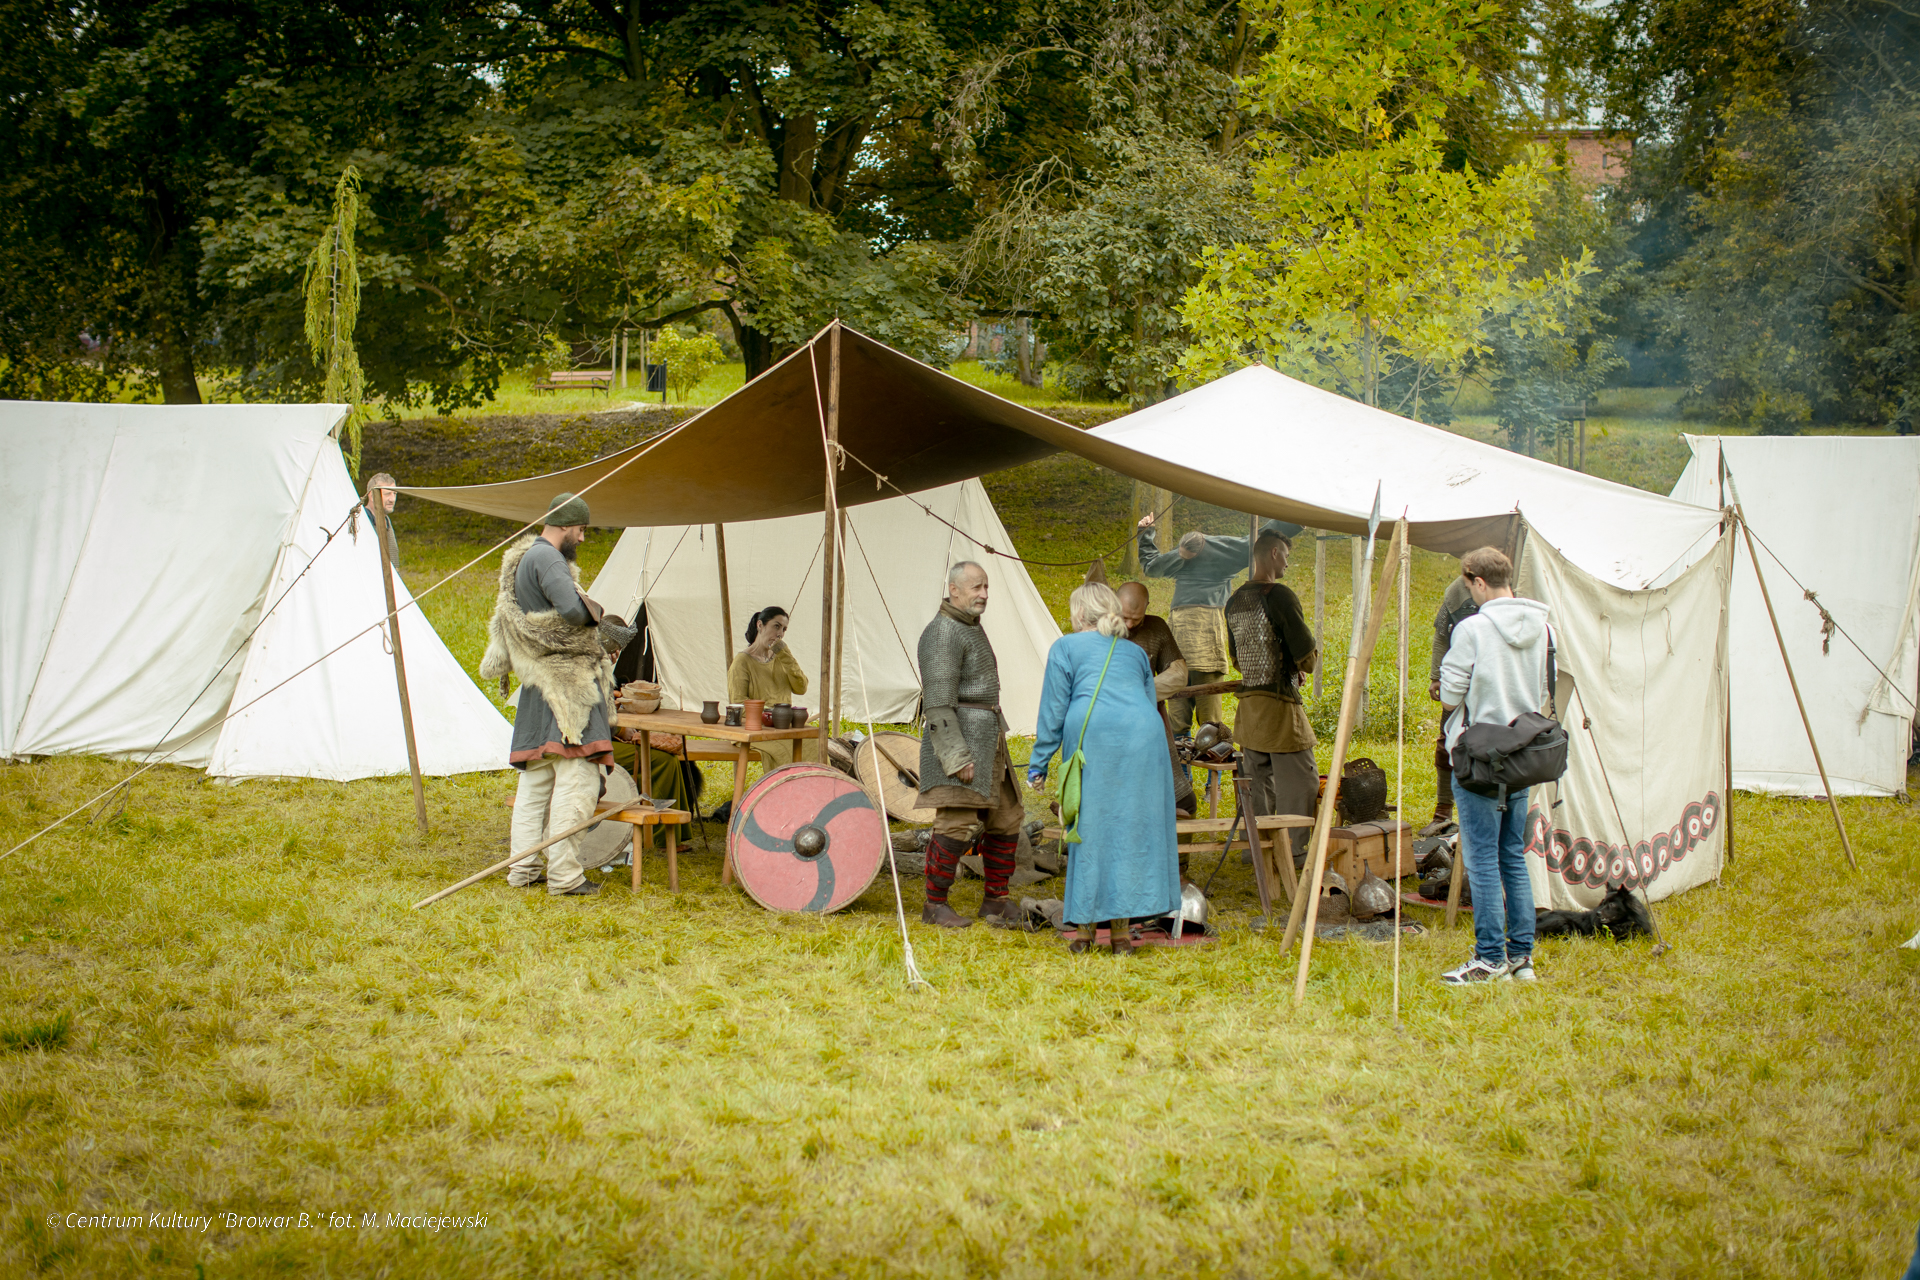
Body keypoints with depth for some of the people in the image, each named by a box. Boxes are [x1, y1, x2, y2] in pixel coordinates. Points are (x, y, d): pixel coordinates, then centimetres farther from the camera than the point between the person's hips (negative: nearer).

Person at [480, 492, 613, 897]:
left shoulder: (522, 557, 17)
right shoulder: (547, 559, -15)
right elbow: (571, 608, -29)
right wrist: (595, 611, -9)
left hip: (537, 684, 10)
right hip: (566, 681, -10)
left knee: (536, 779, 14)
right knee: (576, 777, -9)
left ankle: (523, 868, 17)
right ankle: (563, 874, -10)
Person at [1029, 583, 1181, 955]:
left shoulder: (1066, 648, 15)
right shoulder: (1135, 652, 27)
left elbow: (1053, 710, 8)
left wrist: (1038, 764, 10)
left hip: (1091, 737, -3)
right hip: (1142, 737, 3)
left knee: (1090, 828, 3)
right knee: (1134, 827, 4)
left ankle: (1085, 926, 5)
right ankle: (1121, 928, 2)